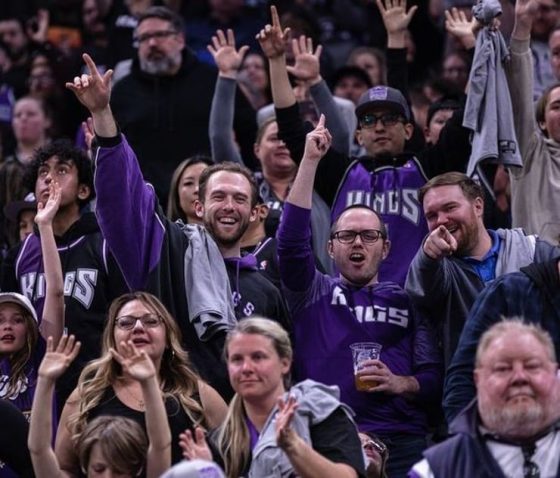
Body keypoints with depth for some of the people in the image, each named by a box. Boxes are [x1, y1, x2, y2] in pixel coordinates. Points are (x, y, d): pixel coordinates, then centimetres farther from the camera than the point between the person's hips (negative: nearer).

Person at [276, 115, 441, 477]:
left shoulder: (406, 303, 17)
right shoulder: (313, 294, 15)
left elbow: (434, 379, 12)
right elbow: (291, 241, -2)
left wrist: (401, 385, -11)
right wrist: (310, 161, -5)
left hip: (401, 441, 1)